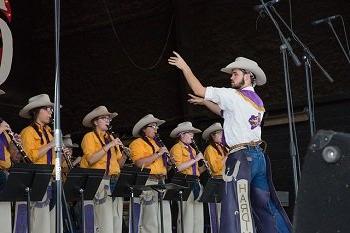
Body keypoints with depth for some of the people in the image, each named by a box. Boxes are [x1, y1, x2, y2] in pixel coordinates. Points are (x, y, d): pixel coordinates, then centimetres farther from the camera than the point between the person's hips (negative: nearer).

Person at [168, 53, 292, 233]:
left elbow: (199, 90, -3)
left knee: (239, 208, -11)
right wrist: (205, 103, 29)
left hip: (241, 157, -8)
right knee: (265, 206, 12)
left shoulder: (233, 96, -7)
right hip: (258, 155, 9)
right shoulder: (258, 101, 17)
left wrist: (184, 67, 8)